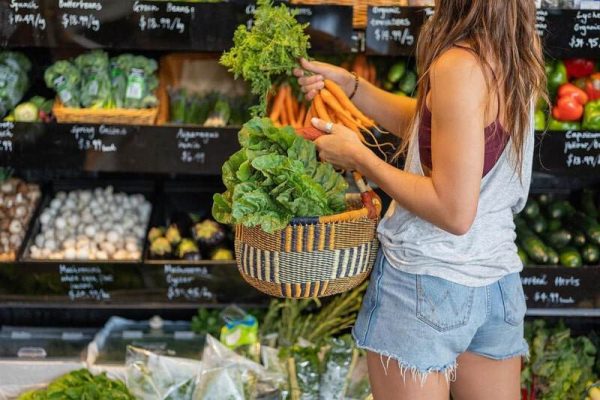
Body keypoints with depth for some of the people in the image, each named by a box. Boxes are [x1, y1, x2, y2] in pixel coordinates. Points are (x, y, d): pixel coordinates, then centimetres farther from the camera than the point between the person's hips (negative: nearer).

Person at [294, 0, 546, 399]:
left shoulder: (459, 65, -20)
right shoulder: (519, 54, 4)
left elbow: (454, 212, -22)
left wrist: (357, 156, -14)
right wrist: (350, 85, 13)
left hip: (427, 281, -7)